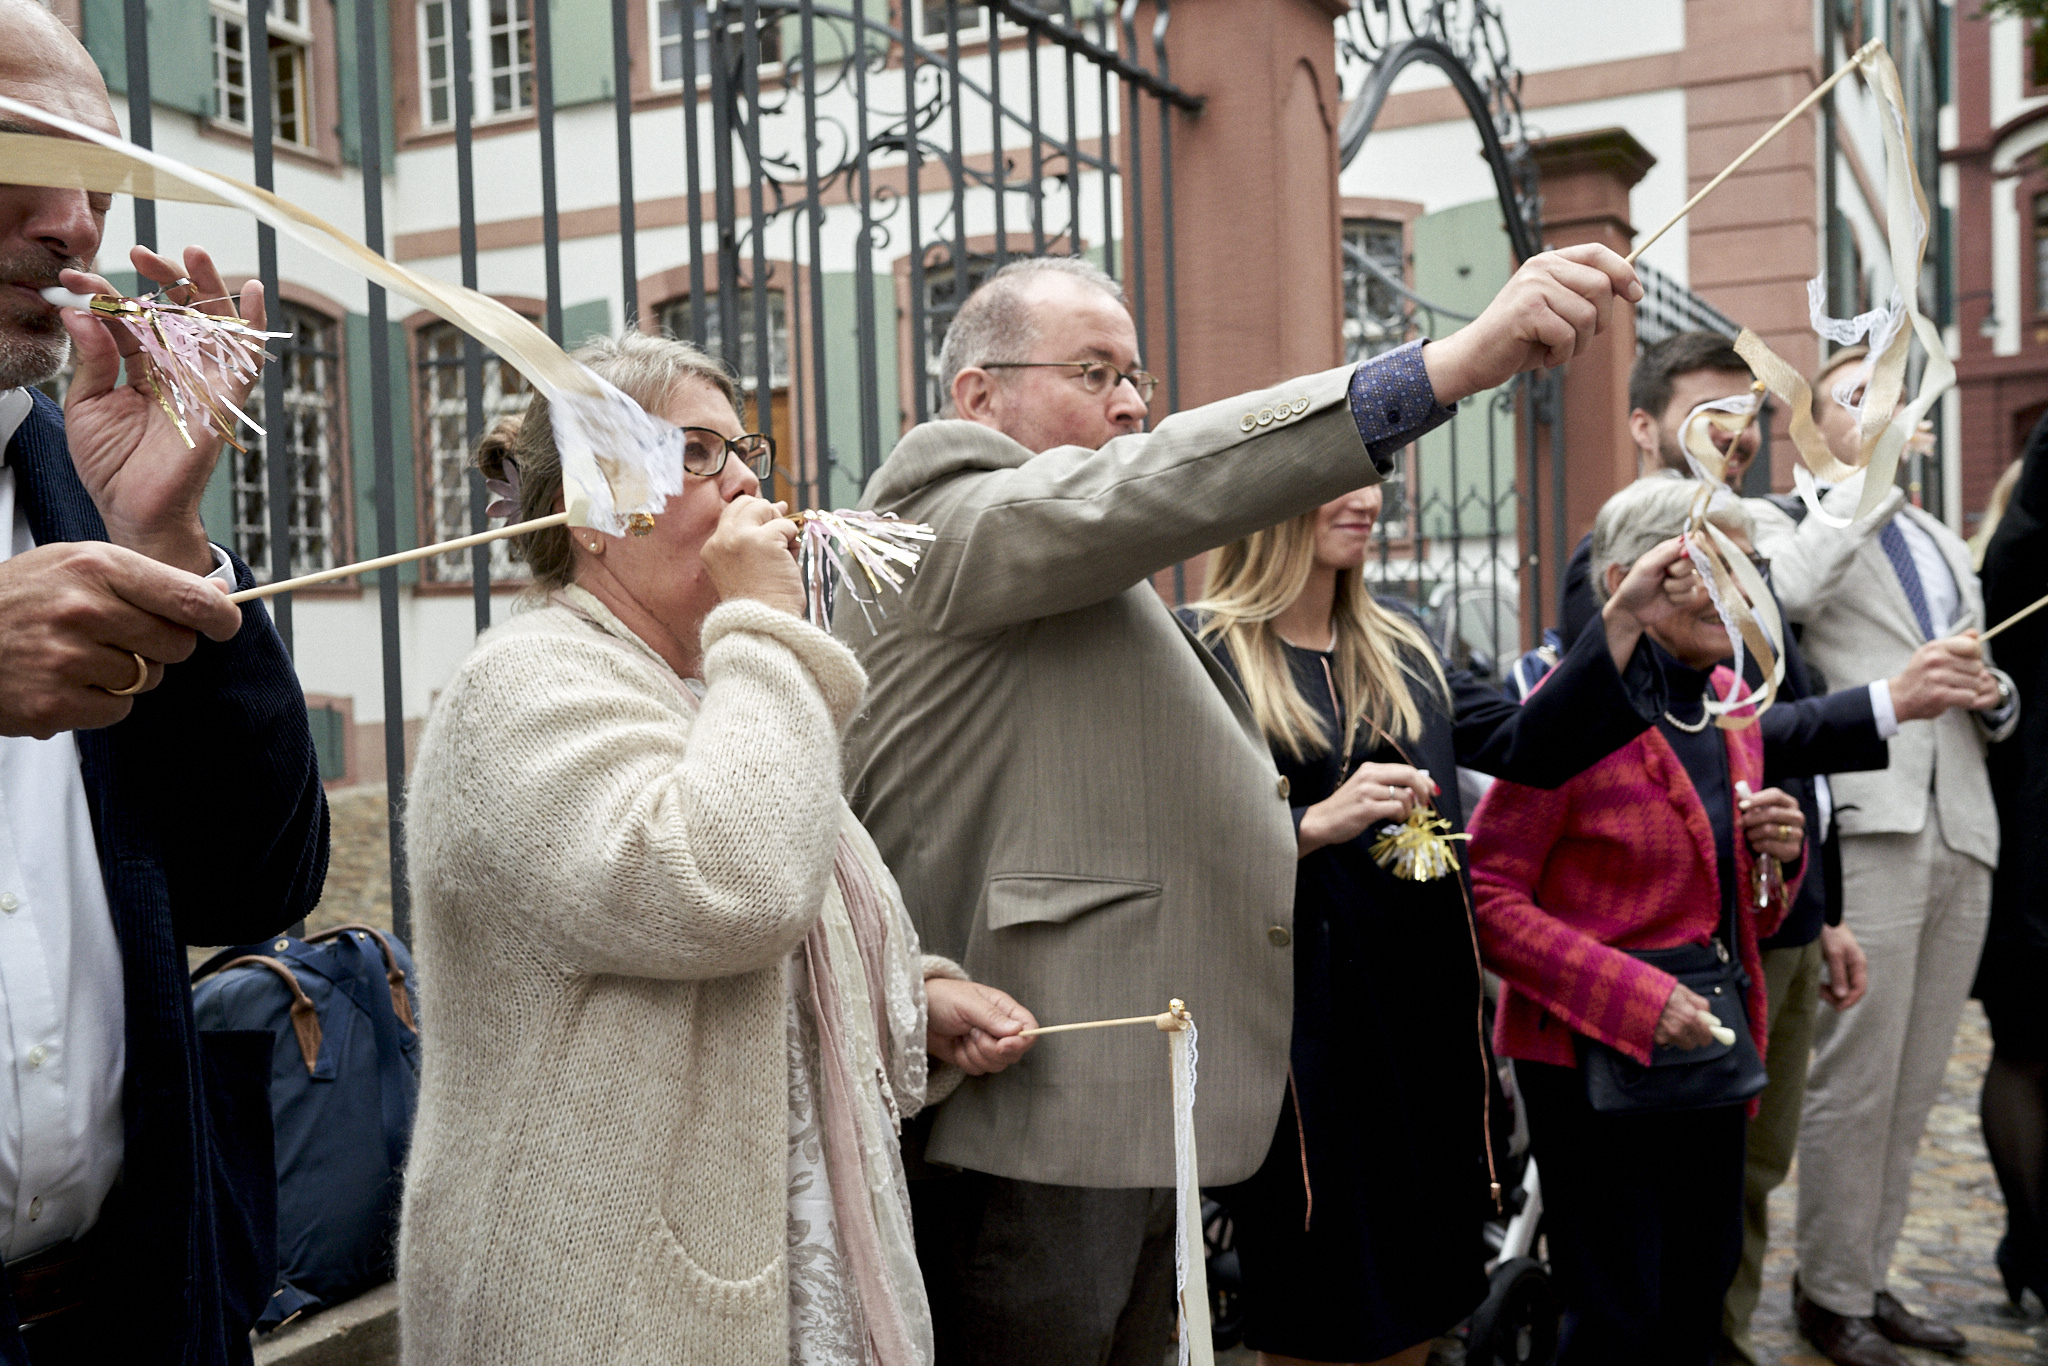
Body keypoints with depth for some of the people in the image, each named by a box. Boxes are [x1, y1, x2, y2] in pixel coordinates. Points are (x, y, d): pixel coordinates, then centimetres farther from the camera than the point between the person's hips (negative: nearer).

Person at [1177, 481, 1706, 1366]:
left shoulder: (1402, 650, 13)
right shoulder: (1199, 650, -8)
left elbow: (1528, 746, 2)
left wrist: (1626, 613, -5)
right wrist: (1314, 825, -23)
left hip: (1427, 1015, 6)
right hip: (1303, 1028, -6)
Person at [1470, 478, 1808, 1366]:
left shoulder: (1732, 702, 9)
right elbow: (1488, 899, -17)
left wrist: (1779, 851, -3)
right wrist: (1636, 998, -22)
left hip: (1709, 1040, 7)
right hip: (1592, 1053, -7)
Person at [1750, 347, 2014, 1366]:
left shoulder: (1946, 543, 24)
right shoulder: (1790, 521, 3)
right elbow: (1785, 592, -22)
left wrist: (1993, 696, 5)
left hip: (1962, 836, 7)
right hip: (1868, 827, -7)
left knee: (1913, 1085, 11)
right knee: (1853, 1079, -3)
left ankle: (1869, 1279, 22)